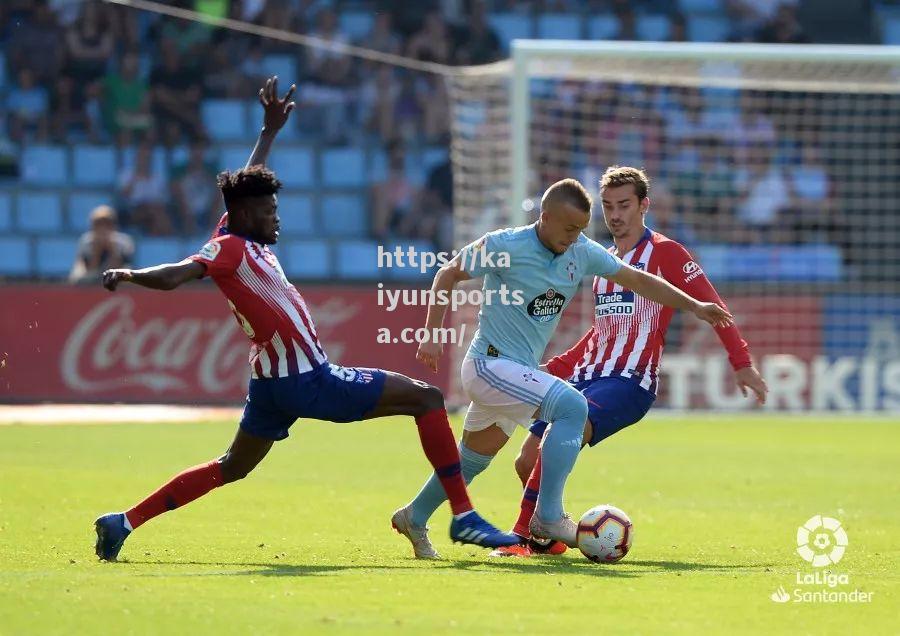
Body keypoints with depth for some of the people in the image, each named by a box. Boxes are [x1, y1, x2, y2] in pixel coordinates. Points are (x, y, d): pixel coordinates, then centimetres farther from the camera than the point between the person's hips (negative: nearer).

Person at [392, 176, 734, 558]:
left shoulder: (582, 252, 0)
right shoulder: (505, 247, -17)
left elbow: (637, 280, 10)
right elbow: (447, 275, -5)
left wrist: (694, 306, 8)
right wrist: (431, 336, -8)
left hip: (520, 372, 8)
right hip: (490, 365, -8)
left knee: (473, 462, 20)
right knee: (572, 406, -25)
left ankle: (415, 517, 40)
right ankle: (549, 517, -24)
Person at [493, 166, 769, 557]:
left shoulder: (663, 253, -2)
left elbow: (710, 305, -6)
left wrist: (742, 364, -13)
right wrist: (555, 369, 26)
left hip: (630, 382, -8)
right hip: (587, 377, 8)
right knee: (527, 462, -3)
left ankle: (526, 536, -28)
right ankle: (551, 537, 16)